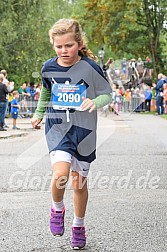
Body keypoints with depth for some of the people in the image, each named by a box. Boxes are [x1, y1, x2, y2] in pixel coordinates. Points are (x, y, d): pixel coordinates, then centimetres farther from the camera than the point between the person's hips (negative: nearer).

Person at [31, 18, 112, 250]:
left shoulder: (90, 67, -13)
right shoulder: (48, 67, -3)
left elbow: (107, 94, -4)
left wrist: (95, 102, -24)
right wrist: (39, 114, 22)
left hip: (84, 129, -1)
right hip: (57, 127, 1)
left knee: (79, 182, 9)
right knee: (60, 174, -23)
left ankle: (78, 227, 32)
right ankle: (57, 209, 9)